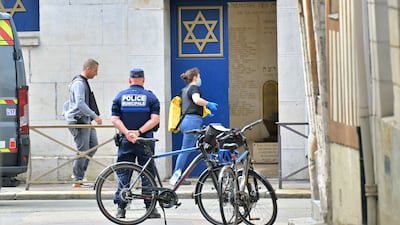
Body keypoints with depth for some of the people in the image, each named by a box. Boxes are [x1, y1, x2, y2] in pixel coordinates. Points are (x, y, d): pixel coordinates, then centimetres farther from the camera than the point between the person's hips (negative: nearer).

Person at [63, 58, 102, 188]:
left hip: (86, 121, 10)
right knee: (83, 150, -8)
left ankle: (80, 173, 16)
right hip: (78, 121, -10)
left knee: (93, 145, 10)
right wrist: (95, 116, -26)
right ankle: (78, 179, -2)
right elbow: (80, 103, -27)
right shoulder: (79, 83, -16)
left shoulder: (84, 83, 16)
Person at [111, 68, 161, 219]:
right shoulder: (150, 97, 1)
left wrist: (127, 132, -12)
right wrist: (139, 132, -12)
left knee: (123, 174, 6)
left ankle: (121, 208, 3)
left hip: (126, 141, 1)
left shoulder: (120, 96, 5)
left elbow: (114, 119, -4)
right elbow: (155, 119, -10)